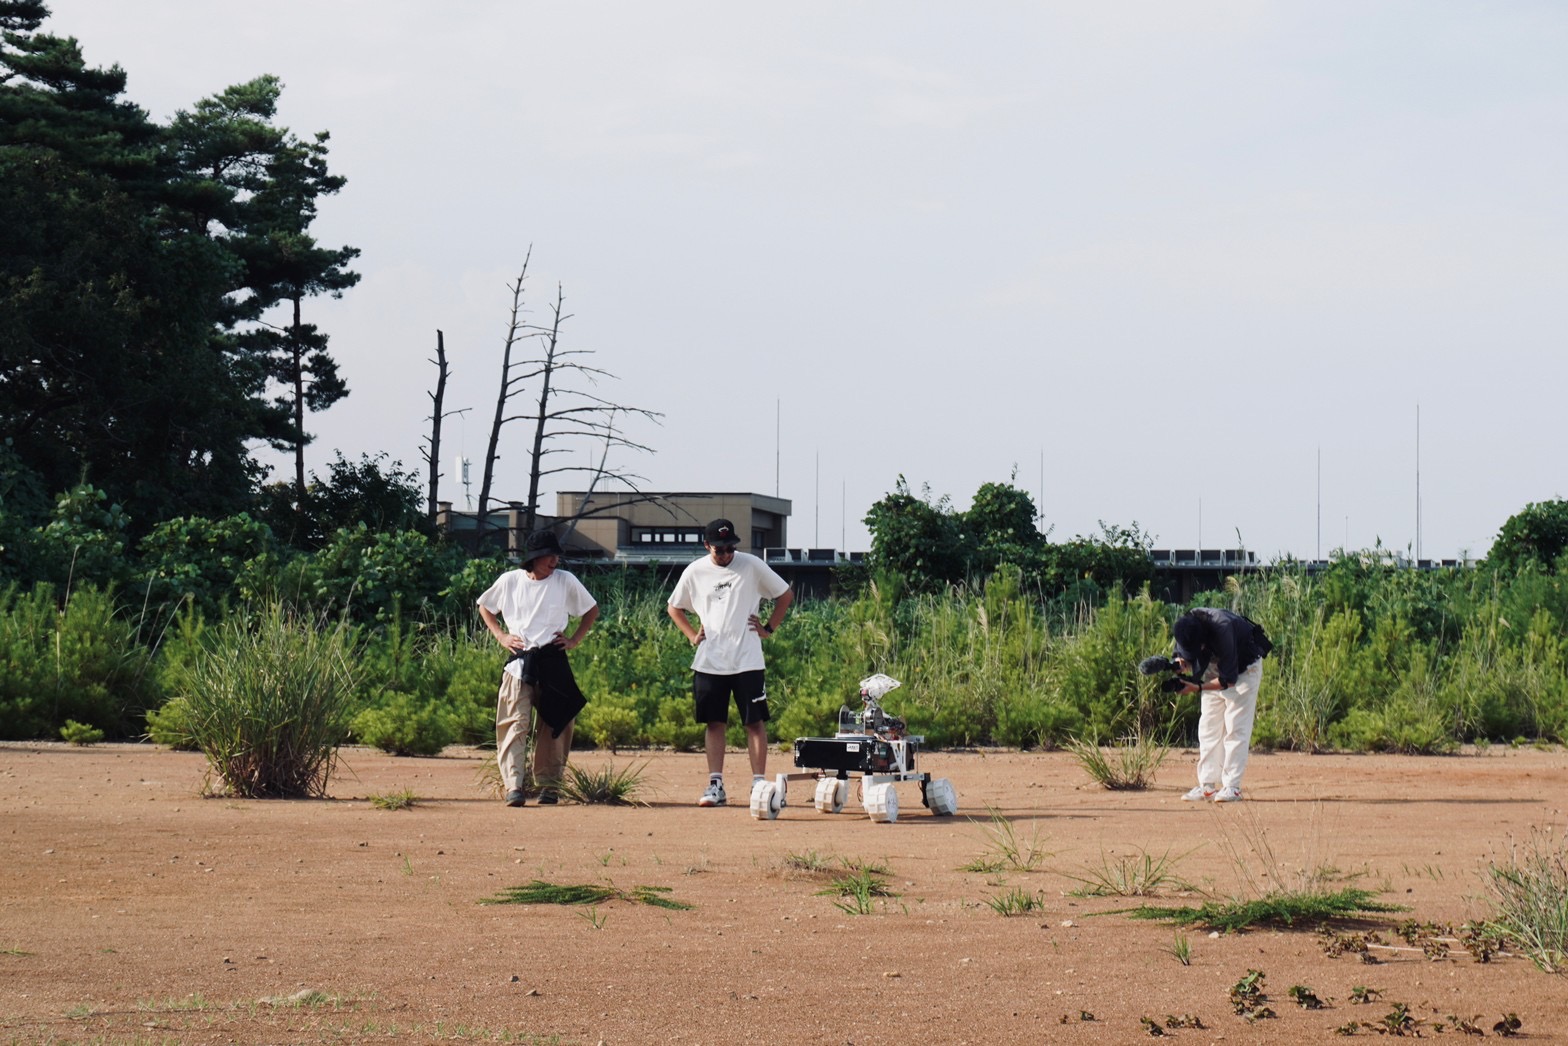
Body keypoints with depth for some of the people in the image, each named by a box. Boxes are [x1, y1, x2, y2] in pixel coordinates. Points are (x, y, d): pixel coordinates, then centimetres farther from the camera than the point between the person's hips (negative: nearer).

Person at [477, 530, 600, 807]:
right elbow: (485, 607, 18)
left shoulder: (565, 581, 1)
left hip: (553, 661, 1)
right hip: (518, 662, -1)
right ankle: (513, 786, -17)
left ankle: (549, 785, 14)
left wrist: (574, 640, 3)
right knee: (516, 723, -11)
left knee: (554, 725, 5)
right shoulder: (509, 581, 1)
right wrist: (501, 636, 6)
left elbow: (592, 610, 13)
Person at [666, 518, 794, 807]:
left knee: (755, 722, -2)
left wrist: (768, 629, 1)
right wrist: (692, 635, 5)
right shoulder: (694, 572, 3)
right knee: (714, 723, 4)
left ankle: (759, 784, 0)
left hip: (748, 661, -2)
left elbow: (786, 595, 8)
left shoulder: (752, 566, -2)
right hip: (709, 661, 2)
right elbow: (674, 608, 18)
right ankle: (715, 785, 7)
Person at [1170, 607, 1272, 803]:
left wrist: (1198, 688, -38)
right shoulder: (1185, 627, -20)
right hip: (1214, 667, 6)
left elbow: (1228, 680, -32)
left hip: (1243, 668, -6)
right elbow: (1185, 657, -4)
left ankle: (1232, 787, -12)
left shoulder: (1222, 627, -37)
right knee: (1208, 727, 2)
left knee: (1235, 728, -12)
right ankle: (1208, 785, 4)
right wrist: (1180, 664, -27)